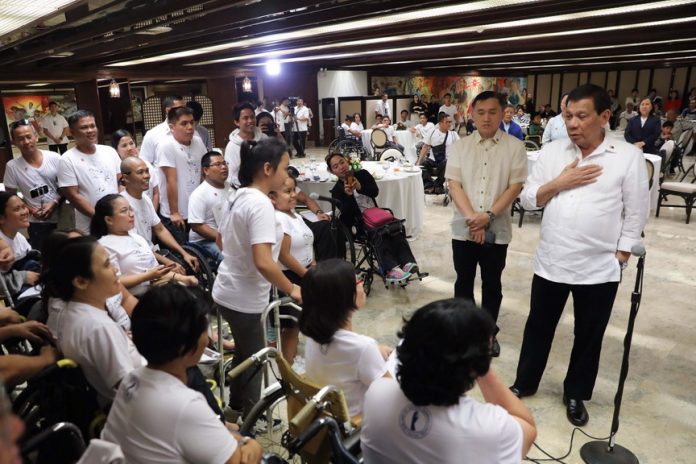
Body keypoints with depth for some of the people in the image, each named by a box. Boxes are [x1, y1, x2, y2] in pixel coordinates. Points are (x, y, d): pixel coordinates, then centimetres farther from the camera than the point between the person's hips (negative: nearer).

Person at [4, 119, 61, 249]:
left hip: (63, 218, 1)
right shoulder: (12, 166, -4)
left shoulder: (55, 158, -5)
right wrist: (31, 210, -11)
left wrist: (54, 203, -13)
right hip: (37, 223, 0)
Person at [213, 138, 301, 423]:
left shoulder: (237, 197, 5)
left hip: (229, 290, 9)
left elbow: (220, 240, 19)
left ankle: (236, 407, 44)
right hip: (243, 297, -9)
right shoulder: (261, 204, -23)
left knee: (244, 352, 26)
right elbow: (263, 263, -31)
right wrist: (292, 289, -18)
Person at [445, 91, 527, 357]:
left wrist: (489, 216, -17)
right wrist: (472, 217, -16)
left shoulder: (515, 147, -1)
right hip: (464, 228, 1)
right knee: (464, 281, 12)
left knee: (492, 284, 11)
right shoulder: (460, 146, 3)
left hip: (497, 230, -1)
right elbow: (454, 185, -4)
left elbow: (515, 186, -6)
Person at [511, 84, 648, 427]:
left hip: (599, 268, -2)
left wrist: (621, 256, -6)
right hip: (550, 262, 2)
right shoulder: (552, 152, 2)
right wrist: (559, 183, -13)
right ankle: (525, 383, 35)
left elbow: (635, 214, -3)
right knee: (538, 327, 16)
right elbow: (528, 199, 2)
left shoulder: (628, 156, -6)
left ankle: (575, 395, 35)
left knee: (588, 337, 14)